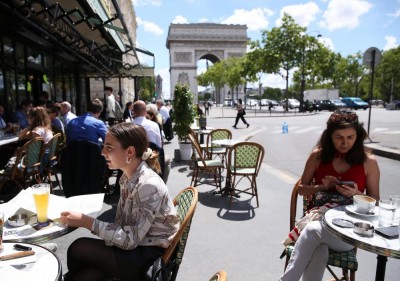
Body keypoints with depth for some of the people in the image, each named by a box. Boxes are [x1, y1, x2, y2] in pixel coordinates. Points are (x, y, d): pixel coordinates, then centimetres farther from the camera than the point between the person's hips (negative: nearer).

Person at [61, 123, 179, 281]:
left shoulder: (149, 185, -26)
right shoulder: (127, 177, 0)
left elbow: (130, 240, -23)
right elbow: (121, 224, 4)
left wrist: (86, 222, -22)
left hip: (151, 256, -6)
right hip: (135, 246, 6)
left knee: (78, 249, -7)